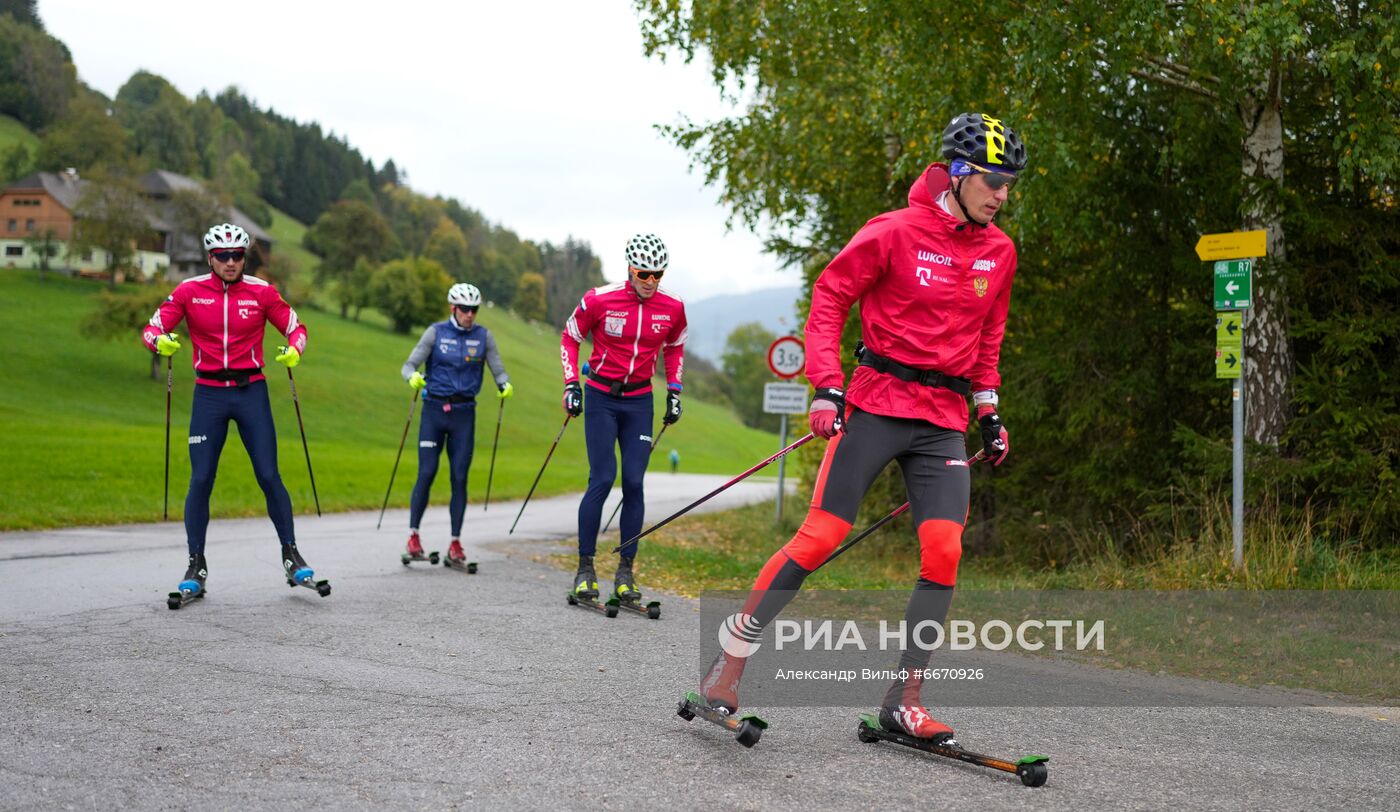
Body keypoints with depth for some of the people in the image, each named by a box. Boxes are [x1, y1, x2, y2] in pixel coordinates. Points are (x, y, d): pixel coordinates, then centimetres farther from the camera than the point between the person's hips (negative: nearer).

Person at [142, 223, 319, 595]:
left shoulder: (261, 292, -1)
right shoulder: (189, 291, -1)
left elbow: (296, 328, 7)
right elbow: (152, 329, 1)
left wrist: (294, 349, -15)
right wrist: (161, 341, -22)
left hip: (251, 392, 0)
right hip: (209, 394, 0)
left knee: (268, 476, -3)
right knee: (200, 480, -2)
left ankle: (291, 554, 12)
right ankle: (196, 566, 8)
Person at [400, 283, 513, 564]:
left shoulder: (484, 337, 4)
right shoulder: (436, 332, 0)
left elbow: (498, 370, 6)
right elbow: (409, 365, -2)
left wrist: (505, 385, -16)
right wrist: (413, 378, -25)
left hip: (464, 413, 1)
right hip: (434, 409, -1)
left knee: (460, 478, 0)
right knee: (426, 473, -7)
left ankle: (455, 542, 7)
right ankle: (413, 535, 4)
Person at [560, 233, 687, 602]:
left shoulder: (673, 308, -5)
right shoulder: (599, 300, -13)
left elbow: (674, 347, 15)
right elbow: (569, 338, 2)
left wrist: (674, 392, 10)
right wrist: (571, 385, -5)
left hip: (639, 401, 3)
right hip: (601, 397, -2)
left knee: (634, 482, -4)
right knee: (602, 479, -11)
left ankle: (626, 571, 4)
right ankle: (585, 568, -2)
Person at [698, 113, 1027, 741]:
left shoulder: (999, 252, 10)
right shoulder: (896, 232, -8)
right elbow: (829, 297, -4)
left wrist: (990, 412, 18)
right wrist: (826, 387, -12)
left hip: (945, 419, 5)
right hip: (878, 403, -5)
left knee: (943, 549, -9)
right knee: (822, 534, -10)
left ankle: (904, 700, 0)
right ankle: (728, 663, 1)